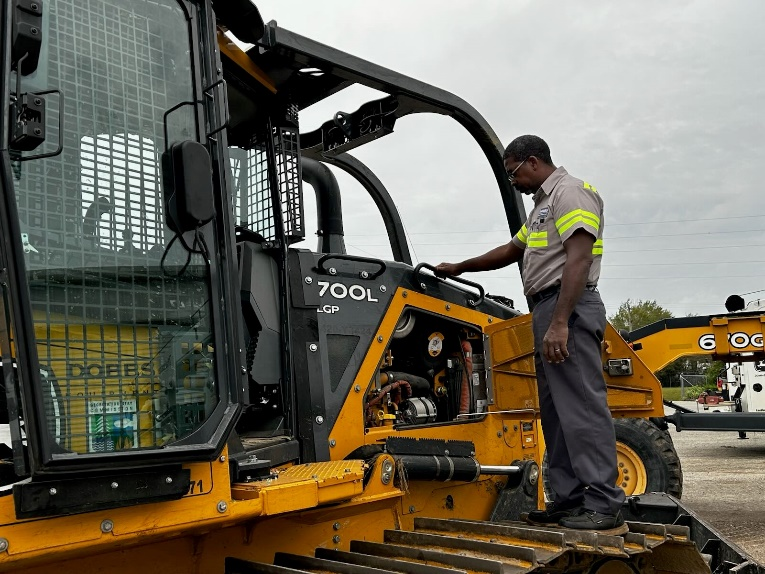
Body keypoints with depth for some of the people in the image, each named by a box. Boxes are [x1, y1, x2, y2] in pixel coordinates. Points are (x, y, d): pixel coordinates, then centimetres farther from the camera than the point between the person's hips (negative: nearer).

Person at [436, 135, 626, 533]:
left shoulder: (570, 192, -5)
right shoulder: (544, 204, 26)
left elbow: (578, 259, -17)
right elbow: (510, 251, 34)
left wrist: (559, 322, -24)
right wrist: (458, 268, 35)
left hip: (568, 309, -10)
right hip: (547, 310, 10)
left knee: (581, 406, -12)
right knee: (556, 411, 9)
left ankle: (605, 507, -8)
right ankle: (570, 500, 14)